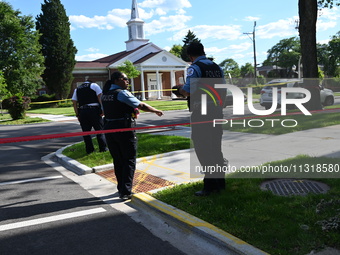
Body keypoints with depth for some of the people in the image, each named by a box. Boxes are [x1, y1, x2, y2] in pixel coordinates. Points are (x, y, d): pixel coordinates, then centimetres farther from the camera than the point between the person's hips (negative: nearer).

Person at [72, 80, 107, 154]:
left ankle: (89, 149, 8)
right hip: (94, 110, -3)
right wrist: (101, 110, -3)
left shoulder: (77, 89, 21)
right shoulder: (94, 85, 11)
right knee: (99, 130, 4)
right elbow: (100, 98, -2)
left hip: (82, 112, 3)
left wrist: (77, 115, 12)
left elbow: (74, 103, 12)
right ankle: (103, 148, 4)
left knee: (86, 131, 7)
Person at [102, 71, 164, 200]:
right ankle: (126, 191, -1)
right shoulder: (122, 93, -12)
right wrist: (156, 111, -2)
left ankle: (121, 188, 26)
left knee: (117, 160, 15)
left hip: (109, 128, 7)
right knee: (129, 160, 2)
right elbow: (142, 106, -15)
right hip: (124, 129, -7)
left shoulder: (105, 94, 10)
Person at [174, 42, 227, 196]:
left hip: (201, 114, -7)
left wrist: (180, 89, 2)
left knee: (203, 150, 0)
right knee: (216, 148, 15)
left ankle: (209, 186, 3)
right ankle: (220, 183, 22)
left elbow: (188, 91, -18)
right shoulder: (217, 67, 14)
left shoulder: (195, 68, -8)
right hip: (217, 113, 7)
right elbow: (224, 91, 15)